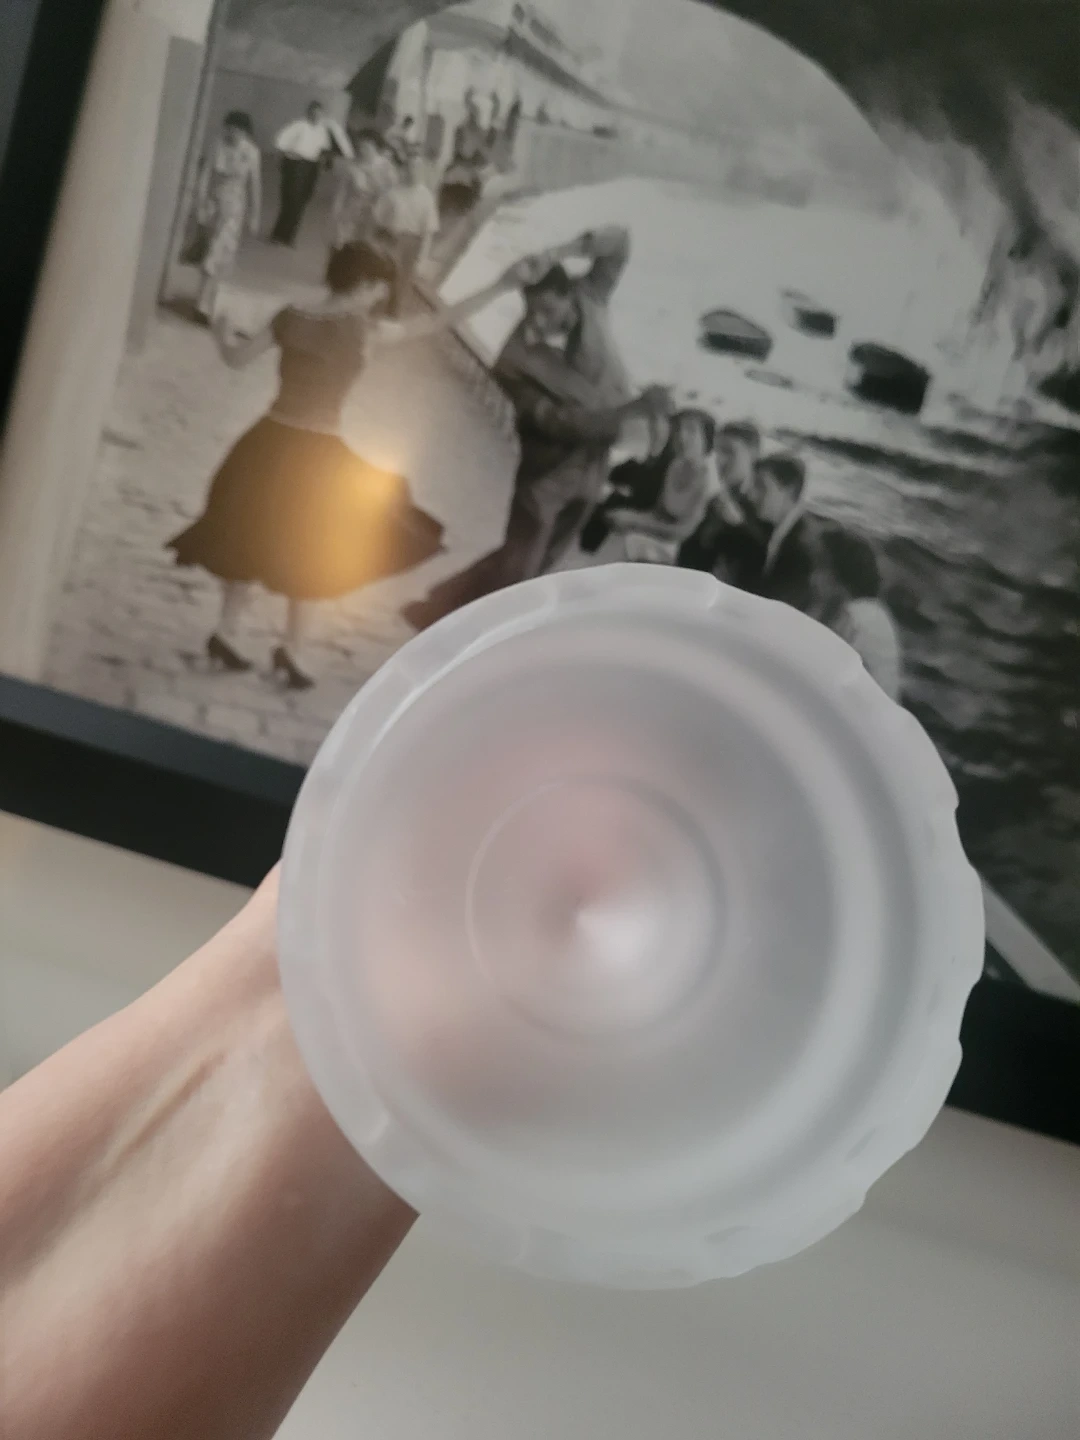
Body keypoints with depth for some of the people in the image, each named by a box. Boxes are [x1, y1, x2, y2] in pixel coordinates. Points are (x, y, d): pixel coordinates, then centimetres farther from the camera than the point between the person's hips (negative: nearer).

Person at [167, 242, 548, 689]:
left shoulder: (291, 318, -4)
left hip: (271, 442, 5)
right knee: (308, 556, 15)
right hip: (317, 454, -5)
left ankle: (225, 635, 28)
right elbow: (438, 321, -13)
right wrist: (502, 285, -6)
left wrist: (223, 332, 26)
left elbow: (237, 358, 4)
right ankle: (292, 650, 22)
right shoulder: (364, 330, -16)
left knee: (250, 542, 19)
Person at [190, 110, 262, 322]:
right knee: (208, 254, 14)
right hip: (212, 205, 3)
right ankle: (208, 301, 31)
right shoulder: (218, 147, -6)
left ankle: (205, 306, -9)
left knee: (218, 257, -9)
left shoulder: (251, 153, -10)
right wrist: (200, 206, -8)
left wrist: (254, 218, -2)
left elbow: (254, 186, -5)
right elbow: (205, 177, -4)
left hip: (233, 210, -3)